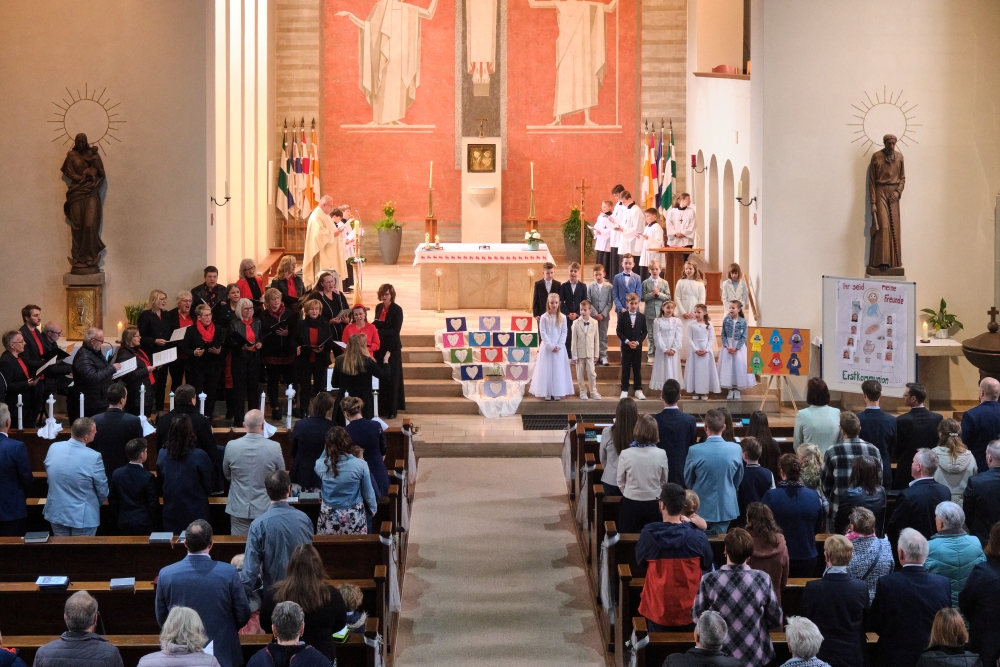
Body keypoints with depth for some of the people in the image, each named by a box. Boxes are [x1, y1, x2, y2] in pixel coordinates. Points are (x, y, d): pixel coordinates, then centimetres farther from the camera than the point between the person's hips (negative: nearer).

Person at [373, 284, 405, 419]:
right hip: (379, 347, 5)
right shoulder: (378, 307, 8)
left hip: (392, 348, -5)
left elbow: (396, 330, -15)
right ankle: (381, 407, 12)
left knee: (391, 378, -2)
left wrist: (379, 331, -22)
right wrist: (374, 325, -3)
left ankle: (392, 409, 4)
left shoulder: (397, 310, -10)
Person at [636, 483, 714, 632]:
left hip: (658, 610, 0)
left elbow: (640, 561, 2)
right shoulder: (697, 537, -14)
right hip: (689, 610, 0)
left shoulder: (648, 534, -15)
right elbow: (707, 566, 4)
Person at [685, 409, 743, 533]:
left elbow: (688, 482, -1)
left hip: (702, 508, -2)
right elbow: (738, 480, 5)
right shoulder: (736, 449, -11)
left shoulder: (694, 451, -18)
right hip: (726, 508, 2)